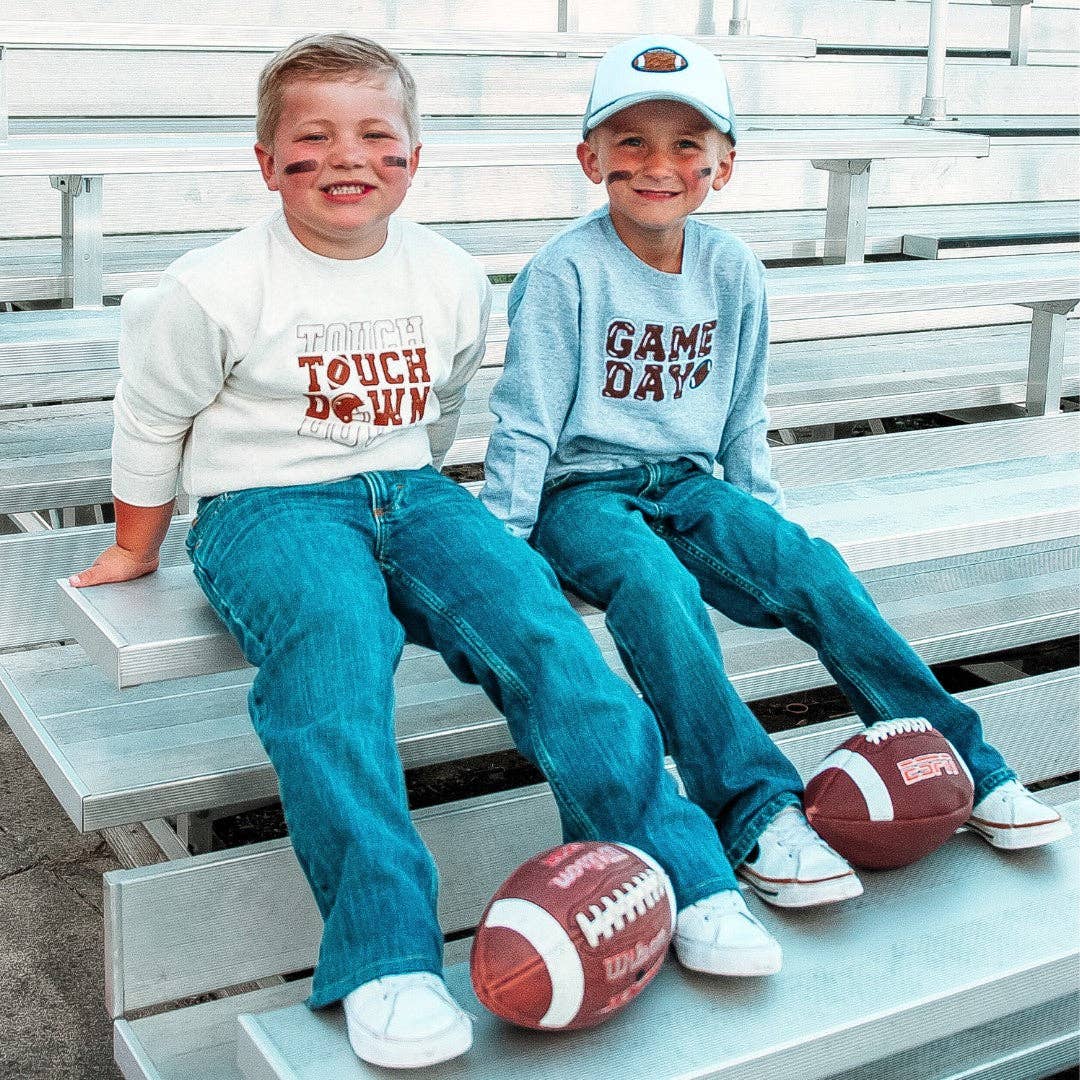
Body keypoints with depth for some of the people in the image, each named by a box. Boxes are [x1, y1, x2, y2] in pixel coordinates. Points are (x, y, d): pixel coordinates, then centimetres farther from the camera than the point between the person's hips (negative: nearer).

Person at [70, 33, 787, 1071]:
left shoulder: (452, 279, 7)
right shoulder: (215, 290, -6)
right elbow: (151, 423, 7)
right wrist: (135, 550, 16)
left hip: (408, 495, 4)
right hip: (266, 506, -4)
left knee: (536, 621, -24)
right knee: (334, 639, -37)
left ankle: (681, 878, -19)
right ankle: (385, 957, -38)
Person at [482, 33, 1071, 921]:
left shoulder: (733, 272, 6)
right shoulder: (567, 271, -10)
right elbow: (526, 424, -9)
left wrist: (765, 515, 12)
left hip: (687, 482, 4)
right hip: (583, 490, -4)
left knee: (809, 566, -21)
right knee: (655, 587, -36)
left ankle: (964, 765, -16)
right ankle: (759, 813, -38)